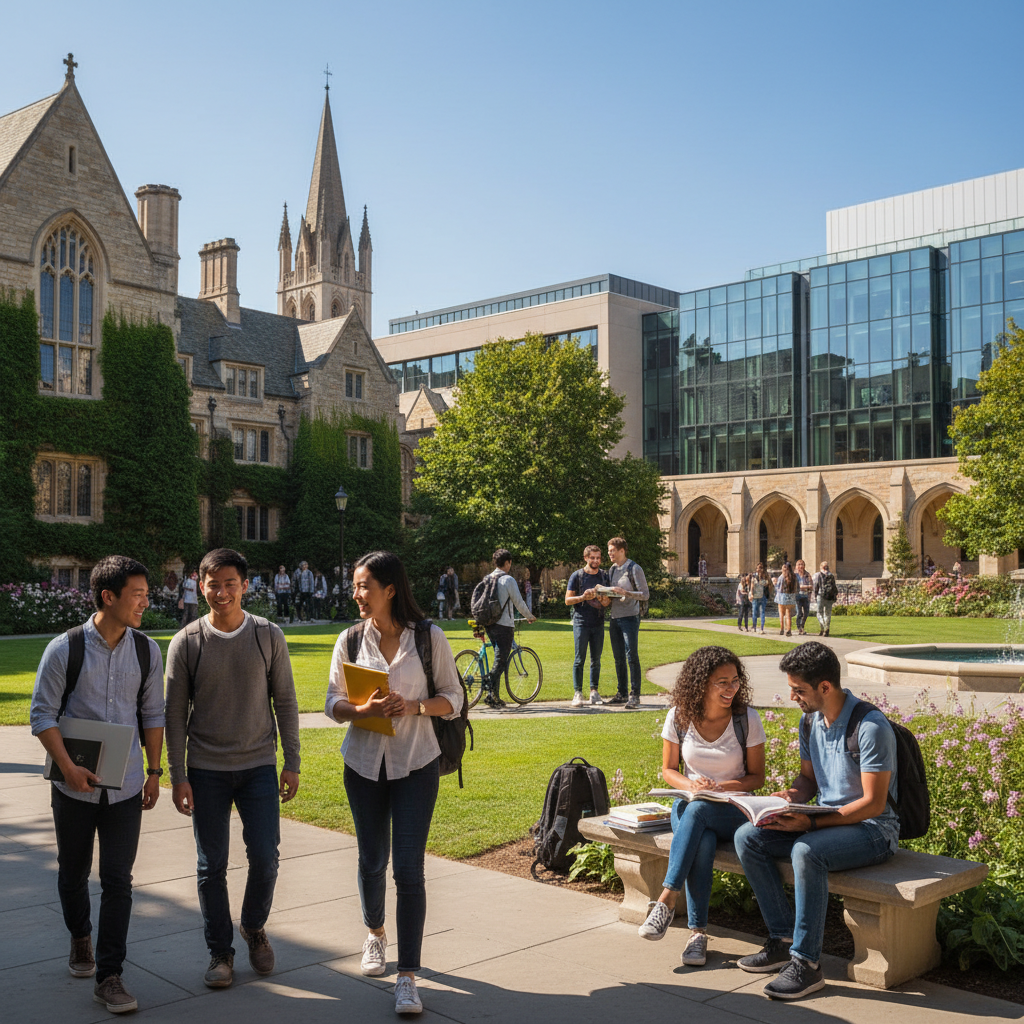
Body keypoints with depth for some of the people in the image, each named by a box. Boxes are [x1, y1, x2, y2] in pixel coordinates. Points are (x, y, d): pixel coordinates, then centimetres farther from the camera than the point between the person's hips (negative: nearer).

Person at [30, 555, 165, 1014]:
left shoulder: (147, 650, 0)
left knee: (118, 880, -1)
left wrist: (154, 772, 7)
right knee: (73, 872, 17)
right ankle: (80, 938, 44)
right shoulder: (64, 649, -10)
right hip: (74, 786, -1)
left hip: (125, 786, 1)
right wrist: (69, 767, -16)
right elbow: (42, 714, -7)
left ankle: (108, 977, 7)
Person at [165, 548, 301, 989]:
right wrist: (177, 776, -3)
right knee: (212, 867, 5)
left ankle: (254, 928, 26)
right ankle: (220, 952, 22)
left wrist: (292, 763, 2)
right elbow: (174, 714, 0)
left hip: (259, 766, 1)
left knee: (265, 858, -2)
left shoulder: (269, 637, -1)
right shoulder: (186, 643, -4)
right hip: (206, 770, 0)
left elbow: (285, 702, 4)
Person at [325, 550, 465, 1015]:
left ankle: (407, 976, 4)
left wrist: (412, 706, -19)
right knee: (372, 860, 16)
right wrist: (364, 710, -18)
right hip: (364, 763, 3)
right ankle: (375, 933, 45)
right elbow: (332, 703, 3)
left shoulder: (429, 637, -6)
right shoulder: (350, 641, 1)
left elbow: (452, 699, -2)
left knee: (408, 868, -7)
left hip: (415, 764, -3)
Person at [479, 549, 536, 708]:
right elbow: (519, 602, -7)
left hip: (489, 624, 7)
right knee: (501, 661, -4)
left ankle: (494, 696, 11)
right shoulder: (508, 580, -10)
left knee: (500, 659, 14)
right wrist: (530, 616, 9)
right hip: (504, 625, -7)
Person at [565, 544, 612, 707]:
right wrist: (583, 597, -18)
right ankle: (577, 693, -2)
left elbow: (608, 602, 10)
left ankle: (594, 692, 13)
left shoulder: (604, 576, 10)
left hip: (598, 622, 4)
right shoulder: (577, 576, -1)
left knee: (596, 659, 7)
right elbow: (568, 600, -1)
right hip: (581, 622, -4)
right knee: (579, 659, -5)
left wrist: (603, 599, -13)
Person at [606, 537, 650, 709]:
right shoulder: (612, 569, 14)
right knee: (619, 658, 10)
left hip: (630, 618, -7)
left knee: (632, 656, -8)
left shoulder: (634, 569, -8)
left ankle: (635, 695, -5)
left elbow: (645, 594, -11)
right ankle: (621, 694, 17)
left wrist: (626, 593, -23)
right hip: (614, 618, 7)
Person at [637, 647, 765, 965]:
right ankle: (697, 931, -28)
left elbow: (756, 776, 1)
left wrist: (722, 787, -18)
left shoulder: (747, 719, -7)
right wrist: (691, 785, -15)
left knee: (696, 810, -36)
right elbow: (668, 769, 8)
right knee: (703, 843, -34)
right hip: (689, 807, 2)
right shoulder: (679, 717, -3)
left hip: (734, 810, -1)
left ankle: (666, 901, -35)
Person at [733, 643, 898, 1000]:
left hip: (873, 830, -8)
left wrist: (811, 824, -26)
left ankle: (806, 963, -23)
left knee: (806, 851, -36)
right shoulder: (810, 721, 5)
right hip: (827, 820, 8)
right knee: (746, 837, -8)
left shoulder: (871, 727, -21)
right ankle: (783, 940, -3)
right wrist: (788, 797, -5)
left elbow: (873, 803, -21)